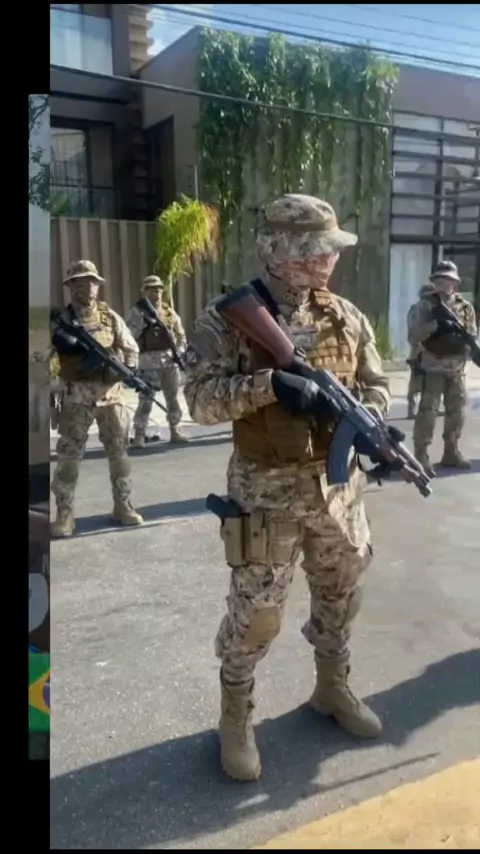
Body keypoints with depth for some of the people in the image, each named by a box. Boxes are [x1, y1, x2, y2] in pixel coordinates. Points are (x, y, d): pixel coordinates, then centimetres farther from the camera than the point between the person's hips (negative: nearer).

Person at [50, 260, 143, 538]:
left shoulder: (110, 317, 4)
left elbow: (131, 349, 6)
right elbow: (51, 359, -2)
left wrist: (127, 369, -12)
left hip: (112, 396, 2)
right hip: (76, 400, -2)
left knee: (120, 453, 9)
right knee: (69, 457, 0)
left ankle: (123, 506, 22)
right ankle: (65, 514, 10)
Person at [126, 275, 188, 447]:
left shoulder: (169, 311, 12)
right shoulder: (138, 311, 0)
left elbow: (180, 334, 16)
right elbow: (129, 335, -11)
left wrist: (180, 351, 2)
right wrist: (143, 321, -21)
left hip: (170, 358, 4)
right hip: (149, 359, -4)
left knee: (172, 397, 10)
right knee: (145, 399, -8)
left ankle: (175, 432, 20)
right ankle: (139, 436, -4)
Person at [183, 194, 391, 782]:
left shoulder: (346, 316, 5)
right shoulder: (228, 318, -9)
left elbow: (376, 385, 9)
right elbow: (201, 400, -18)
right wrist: (271, 383, -31)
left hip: (339, 483, 5)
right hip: (267, 489, -5)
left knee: (339, 594, 19)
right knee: (255, 610, 3)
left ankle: (332, 687, 44)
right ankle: (235, 717, 27)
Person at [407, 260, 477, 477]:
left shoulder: (465, 307, 8)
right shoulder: (424, 306, -5)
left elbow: (473, 337, 10)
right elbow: (413, 337, -13)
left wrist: (467, 341, -13)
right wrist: (436, 324, -23)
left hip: (457, 370, 5)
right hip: (432, 369, -5)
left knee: (457, 412, 11)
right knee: (427, 413, -8)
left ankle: (451, 452, 25)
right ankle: (421, 456, -3)